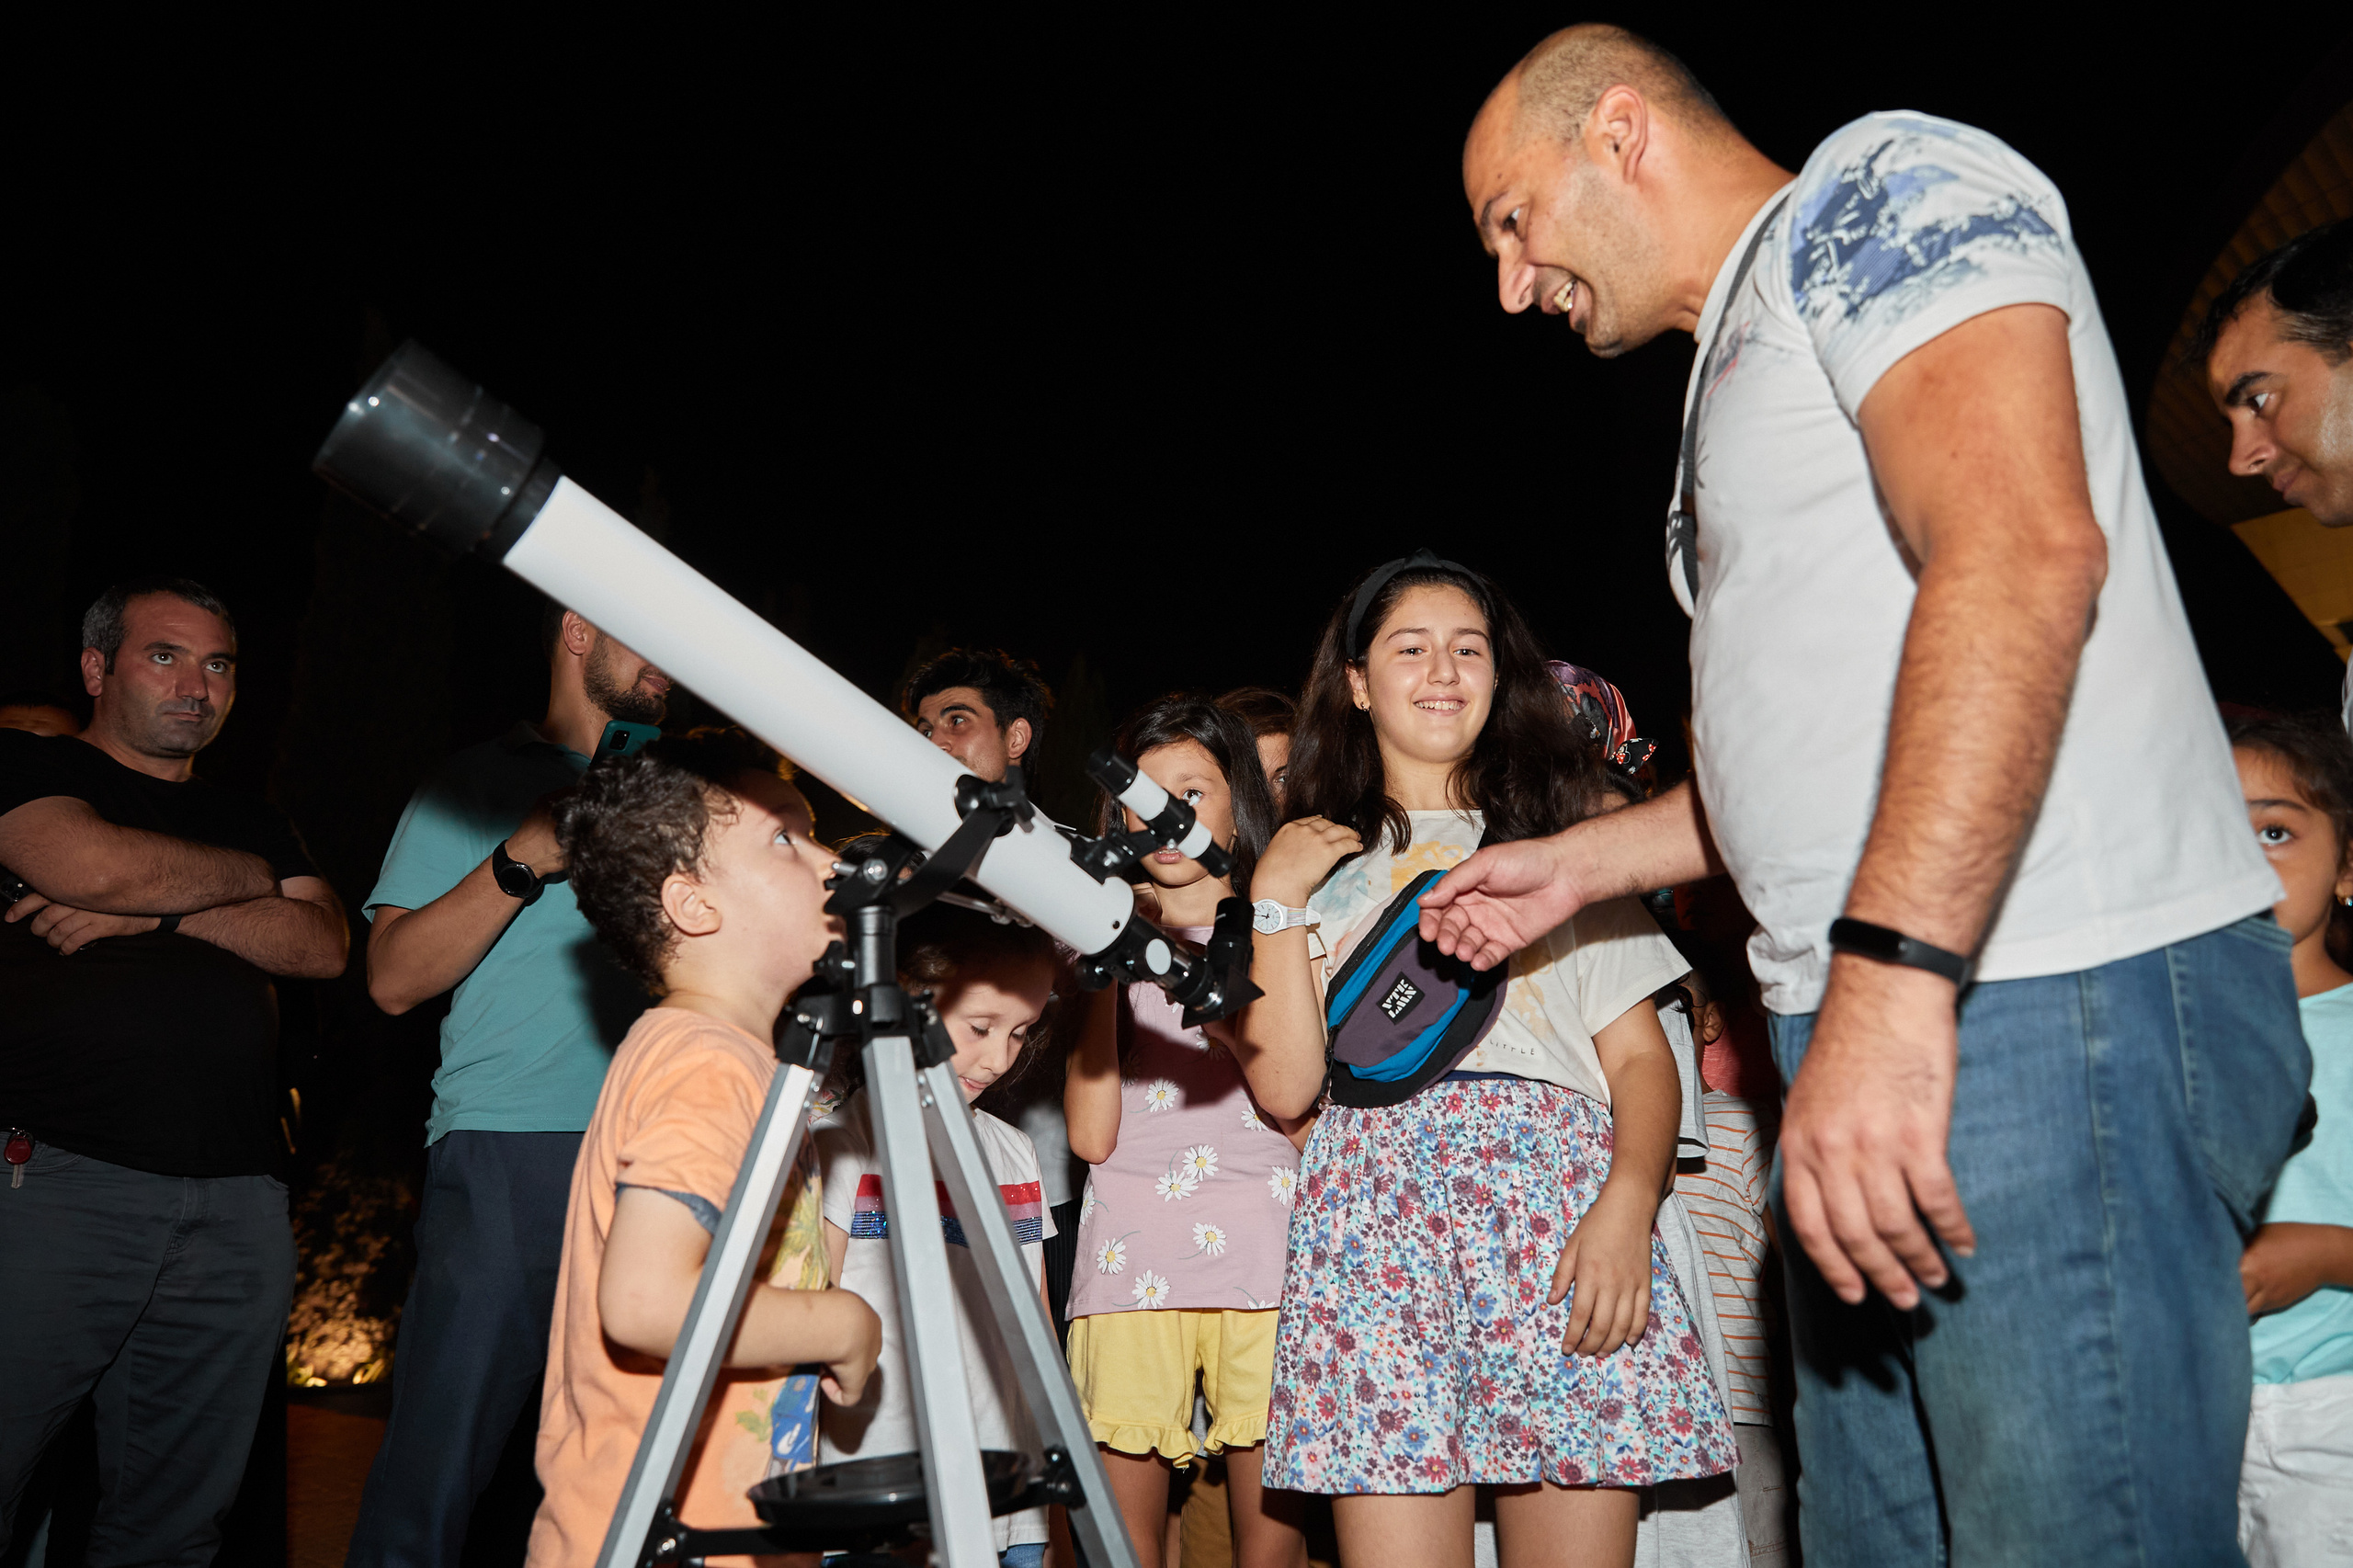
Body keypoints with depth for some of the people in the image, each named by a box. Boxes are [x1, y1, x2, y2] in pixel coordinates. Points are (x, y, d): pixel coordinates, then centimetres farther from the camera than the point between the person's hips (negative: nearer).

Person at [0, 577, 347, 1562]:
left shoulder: (250, 823, 23)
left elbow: (322, 945, 8)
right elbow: (98, 864, -11)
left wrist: (157, 908, -5)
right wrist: (248, 878, 6)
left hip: (239, 1205, 5)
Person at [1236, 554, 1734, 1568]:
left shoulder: (1560, 841, 20)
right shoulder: (1318, 862, 19)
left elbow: (1640, 1055, 10)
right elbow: (1285, 1086, 7)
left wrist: (1627, 1202, -8)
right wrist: (1274, 901, 2)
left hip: (1563, 1191, 1)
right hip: (1379, 1201, 0)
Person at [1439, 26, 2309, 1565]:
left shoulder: (1877, 187, -2)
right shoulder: (1740, 364, 26)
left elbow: (2023, 547, -20)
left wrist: (1890, 973, -28)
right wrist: (1579, 862, 30)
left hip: (2053, 1012, -9)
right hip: (1871, 1036, 10)